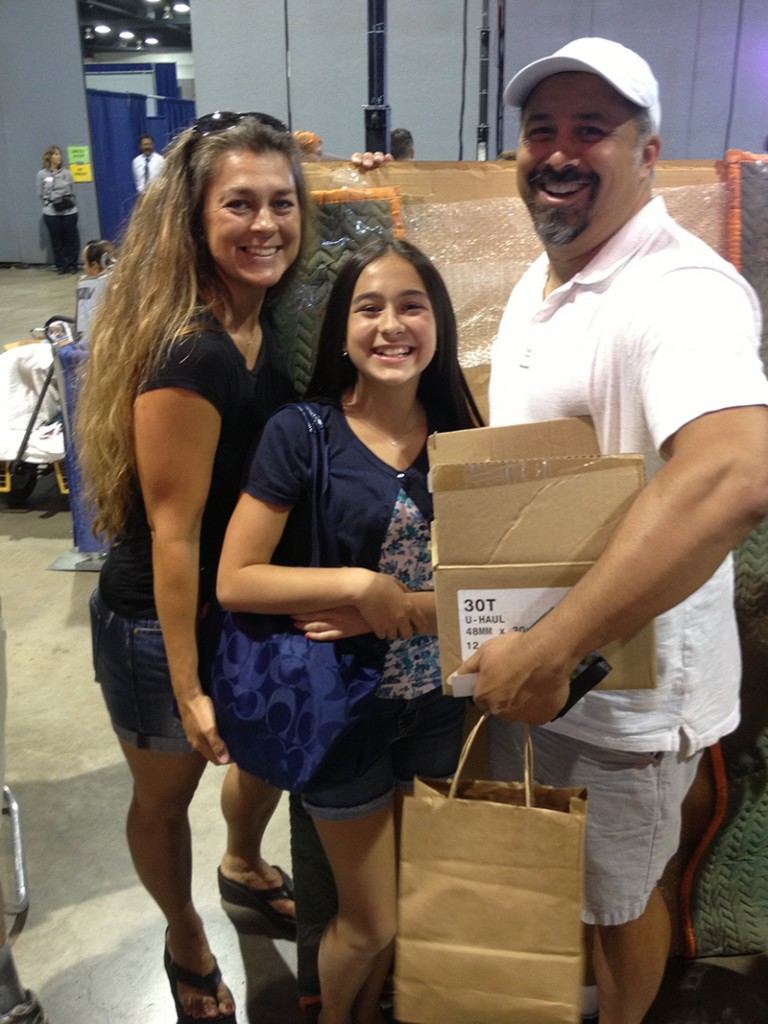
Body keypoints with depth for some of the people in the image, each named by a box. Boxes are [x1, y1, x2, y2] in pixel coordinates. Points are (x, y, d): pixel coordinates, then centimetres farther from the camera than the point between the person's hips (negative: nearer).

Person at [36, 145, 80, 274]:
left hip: (69, 211, 1)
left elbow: (73, 191, 9)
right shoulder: (42, 174, 1)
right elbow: (40, 194, 5)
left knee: (71, 238, 2)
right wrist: (50, 200, -2)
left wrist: (68, 200, 1)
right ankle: (60, 266, 15)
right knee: (56, 240, 4)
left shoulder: (66, 173, 4)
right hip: (51, 213, -1)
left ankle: (71, 265, 14)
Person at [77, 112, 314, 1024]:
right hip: (160, 624, -8)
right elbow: (172, 530, -26)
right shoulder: (190, 355, -29)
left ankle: (244, 869, 59)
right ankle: (186, 942, 48)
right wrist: (189, 689, -20)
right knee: (166, 793, 19)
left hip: (249, 607, 8)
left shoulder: (263, 325, -3)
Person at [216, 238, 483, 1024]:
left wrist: (396, 611, -20)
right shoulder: (300, 433, -14)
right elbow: (234, 581, -15)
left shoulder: (458, 433, -3)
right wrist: (358, 584, -24)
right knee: (368, 927, 13)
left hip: (438, 703, 4)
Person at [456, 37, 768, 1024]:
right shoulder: (539, 278, 6)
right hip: (522, 654, 8)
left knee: (612, 899, 17)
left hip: (624, 685, -8)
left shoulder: (681, 292, -25)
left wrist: (550, 650, -39)